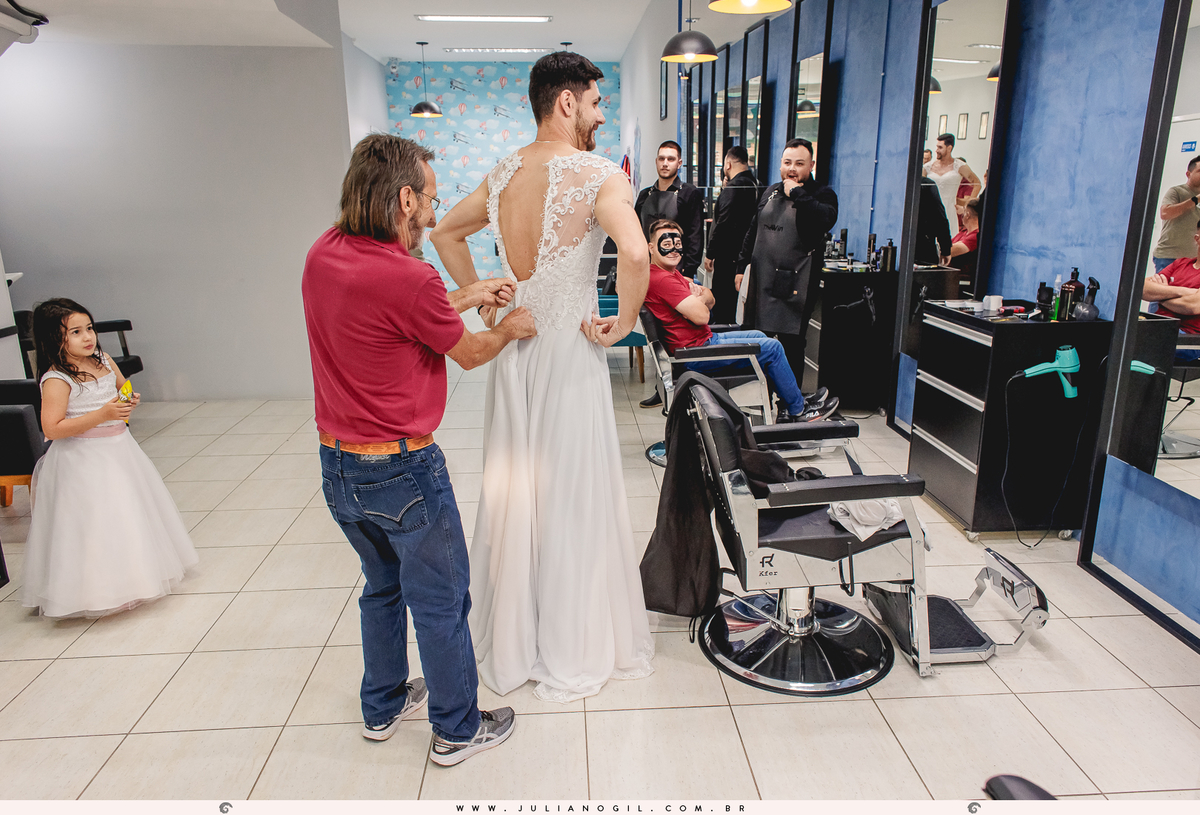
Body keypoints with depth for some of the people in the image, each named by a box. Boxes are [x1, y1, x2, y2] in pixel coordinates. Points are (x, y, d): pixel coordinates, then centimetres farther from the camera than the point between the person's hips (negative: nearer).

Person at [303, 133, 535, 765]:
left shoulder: (323, 253, 0)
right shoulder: (409, 279, -24)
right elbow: (469, 353, -7)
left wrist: (464, 297, 16)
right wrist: (510, 327, 13)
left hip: (337, 464, 8)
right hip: (402, 470, -8)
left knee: (383, 586, 26)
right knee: (440, 602, 10)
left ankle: (382, 707, 42)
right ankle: (457, 730, 28)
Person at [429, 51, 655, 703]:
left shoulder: (504, 174, 8)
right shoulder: (600, 174, -13)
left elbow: (445, 234, 20)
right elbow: (634, 253, -31)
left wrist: (482, 301, 17)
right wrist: (623, 322, -16)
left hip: (512, 348, 7)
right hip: (568, 351, -6)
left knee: (513, 489, 16)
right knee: (571, 496, 5)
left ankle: (509, 637, 34)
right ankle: (572, 649, 22)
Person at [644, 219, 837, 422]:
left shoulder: (671, 272, 11)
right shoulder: (661, 279, -24)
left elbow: (710, 301, 11)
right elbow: (701, 316, -28)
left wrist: (698, 298, -12)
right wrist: (697, 299, -6)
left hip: (705, 339, 11)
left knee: (758, 336, 24)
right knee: (772, 348, -4)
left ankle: (785, 405, 29)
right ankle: (798, 411, 13)